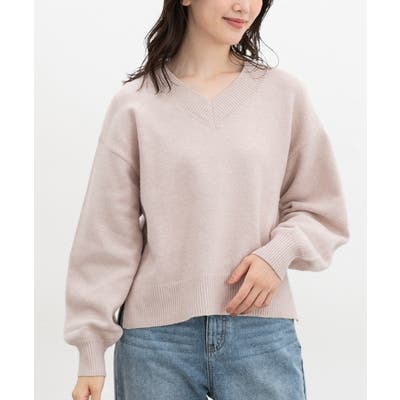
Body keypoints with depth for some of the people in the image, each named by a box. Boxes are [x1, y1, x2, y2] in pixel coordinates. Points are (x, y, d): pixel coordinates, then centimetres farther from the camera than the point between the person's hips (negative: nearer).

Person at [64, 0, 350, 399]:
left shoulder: (284, 93, 4)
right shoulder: (135, 104, 0)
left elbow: (321, 210, 11)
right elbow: (108, 236, 2)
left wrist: (279, 252, -9)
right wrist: (91, 352, 2)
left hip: (263, 329, 1)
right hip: (156, 337, -1)